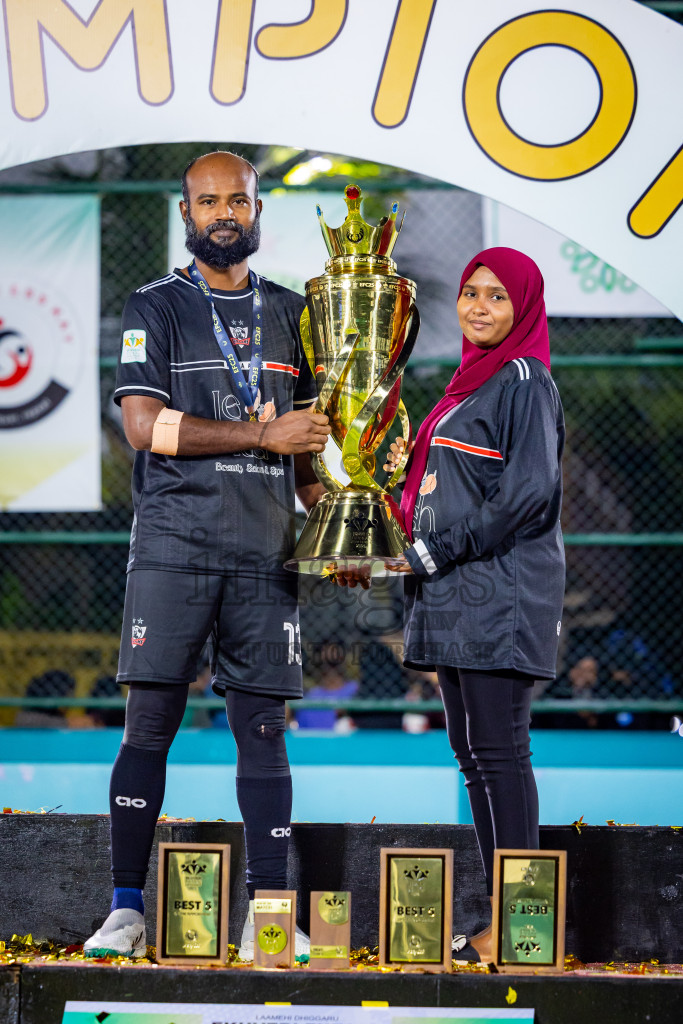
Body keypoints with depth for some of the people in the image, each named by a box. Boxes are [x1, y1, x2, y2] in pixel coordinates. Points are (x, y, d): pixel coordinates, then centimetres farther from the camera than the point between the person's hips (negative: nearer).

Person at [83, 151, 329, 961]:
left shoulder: (288, 314, 16)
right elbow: (145, 425, -9)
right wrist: (263, 435, -11)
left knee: (263, 726, 1)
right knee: (149, 722, -5)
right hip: (173, 547, -3)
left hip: (264, 551, 3)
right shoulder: (155, 309, 3)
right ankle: (126, 910, -2)